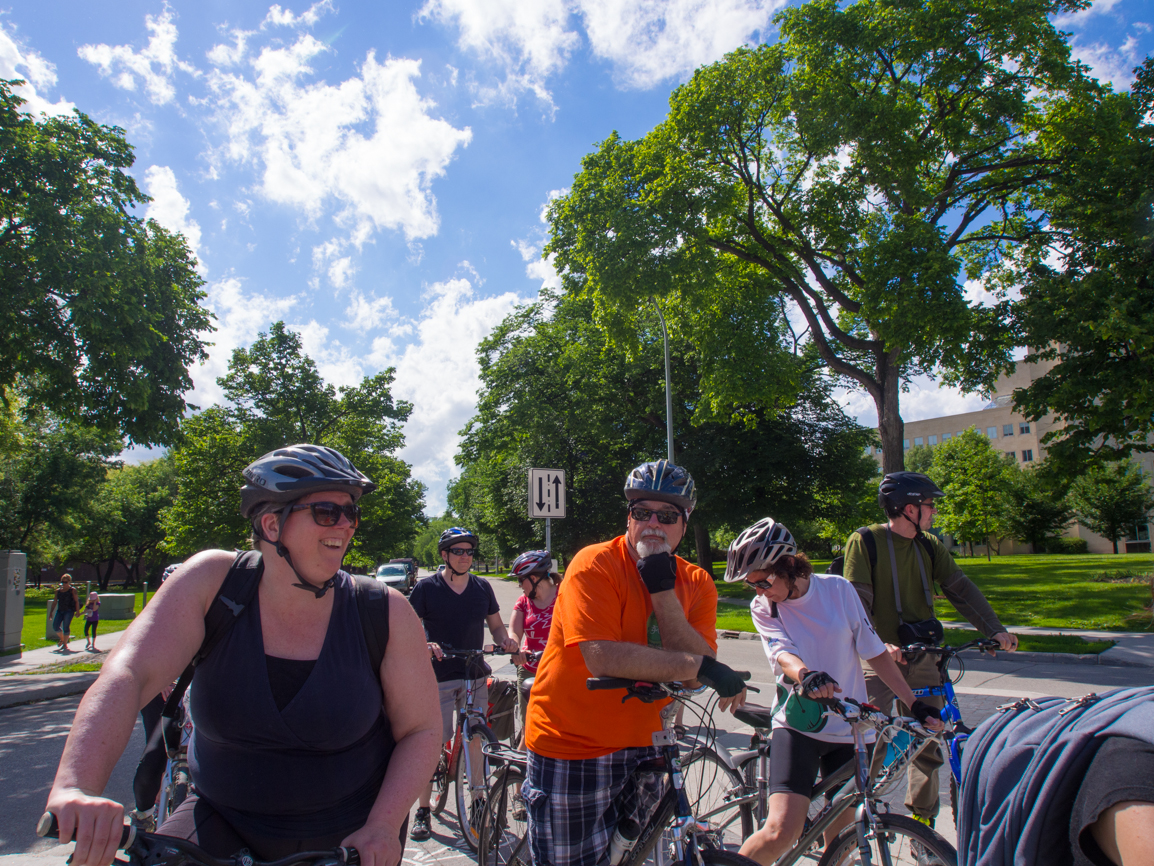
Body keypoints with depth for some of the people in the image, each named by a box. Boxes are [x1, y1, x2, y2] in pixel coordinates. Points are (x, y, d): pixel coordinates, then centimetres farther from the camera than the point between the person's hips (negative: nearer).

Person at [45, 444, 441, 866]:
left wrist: (382, 828, -22)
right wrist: (74, 788, -40)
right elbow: (126, 675, -25)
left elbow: (422, 730, -10)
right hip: (225, 822, 2)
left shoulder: (385, 612, -17)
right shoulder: (211, 582, -14)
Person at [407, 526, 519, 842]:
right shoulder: (426, 588, -3)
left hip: (475, 676, 3)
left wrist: (505, 640, -7)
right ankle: (423, 811, 15)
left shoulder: (482, 587, 8)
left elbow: (495, 625, 14)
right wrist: (425, 645, -23)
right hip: (438, 677, -3)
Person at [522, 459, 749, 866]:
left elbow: (694, 674, -14)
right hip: (571, 749, -5)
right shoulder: (595, 565, -17)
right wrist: (700, 665, -27)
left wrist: (663, 590, -23)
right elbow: (602, 658, -29)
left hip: (639, 747, 5)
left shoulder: (697, 584, -1)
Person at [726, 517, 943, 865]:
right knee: (782, 830, -17)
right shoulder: (762, 608, -4)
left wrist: (915, 704, 3)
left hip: (849, 726, 2)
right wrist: (806, 675, -43)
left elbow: (875, 651, 3)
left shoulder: (838, 589, -3)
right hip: (797, 723, -2)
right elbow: (782, 653, -21)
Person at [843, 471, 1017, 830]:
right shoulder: (865, 541, -10)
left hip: (922, 658, 6)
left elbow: (961, 588, 4)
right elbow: (857, 601, -16)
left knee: (928, 742, 10)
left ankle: (922, 819, 27)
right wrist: (877, 644, -30)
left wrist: (995, 629, -10)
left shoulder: (930, 545, 8)